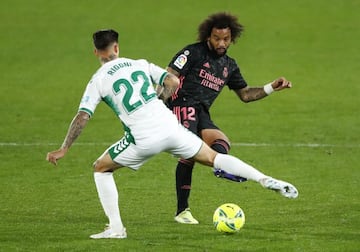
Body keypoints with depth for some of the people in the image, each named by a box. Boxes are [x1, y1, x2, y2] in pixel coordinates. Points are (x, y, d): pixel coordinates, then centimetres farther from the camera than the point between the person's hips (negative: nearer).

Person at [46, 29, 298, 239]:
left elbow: (82, 117, -3)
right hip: (169, 126, 3)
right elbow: (173, 82, 8)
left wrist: (64, 150, 4)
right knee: (213, 157, 19)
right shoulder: (139, 64, 13)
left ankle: (116, 227, 8)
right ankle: (266, 180, 8)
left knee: (101, 168, 17)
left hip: (143, 139, -3)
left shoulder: (98, 81, 4)